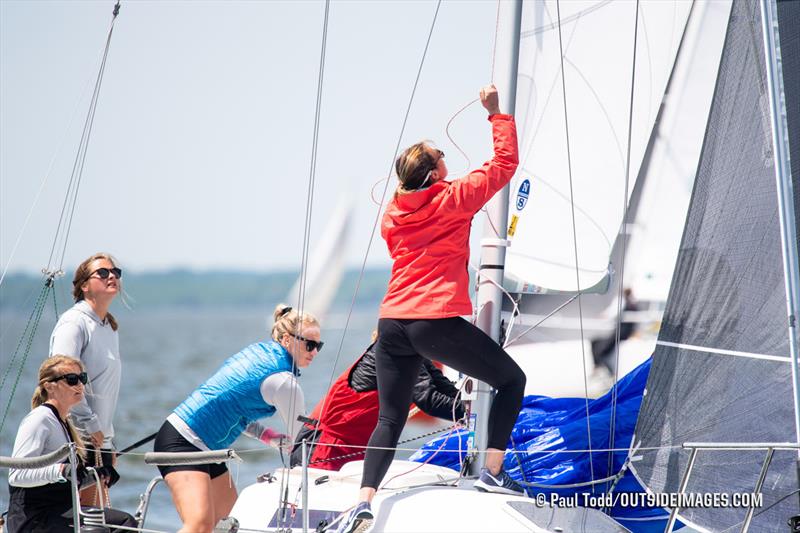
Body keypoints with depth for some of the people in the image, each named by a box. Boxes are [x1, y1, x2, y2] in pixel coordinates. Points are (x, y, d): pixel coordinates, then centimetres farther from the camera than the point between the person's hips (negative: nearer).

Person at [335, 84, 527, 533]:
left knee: (391, 420, 11)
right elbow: (506, 162, 6)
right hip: (437, 322, -6)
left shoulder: (391, 215, 15)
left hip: (392, 324, 6)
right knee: (512, 379, 12)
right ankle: (493, 472, 7)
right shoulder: (453, 200, -1)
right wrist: (496, 113, 14)